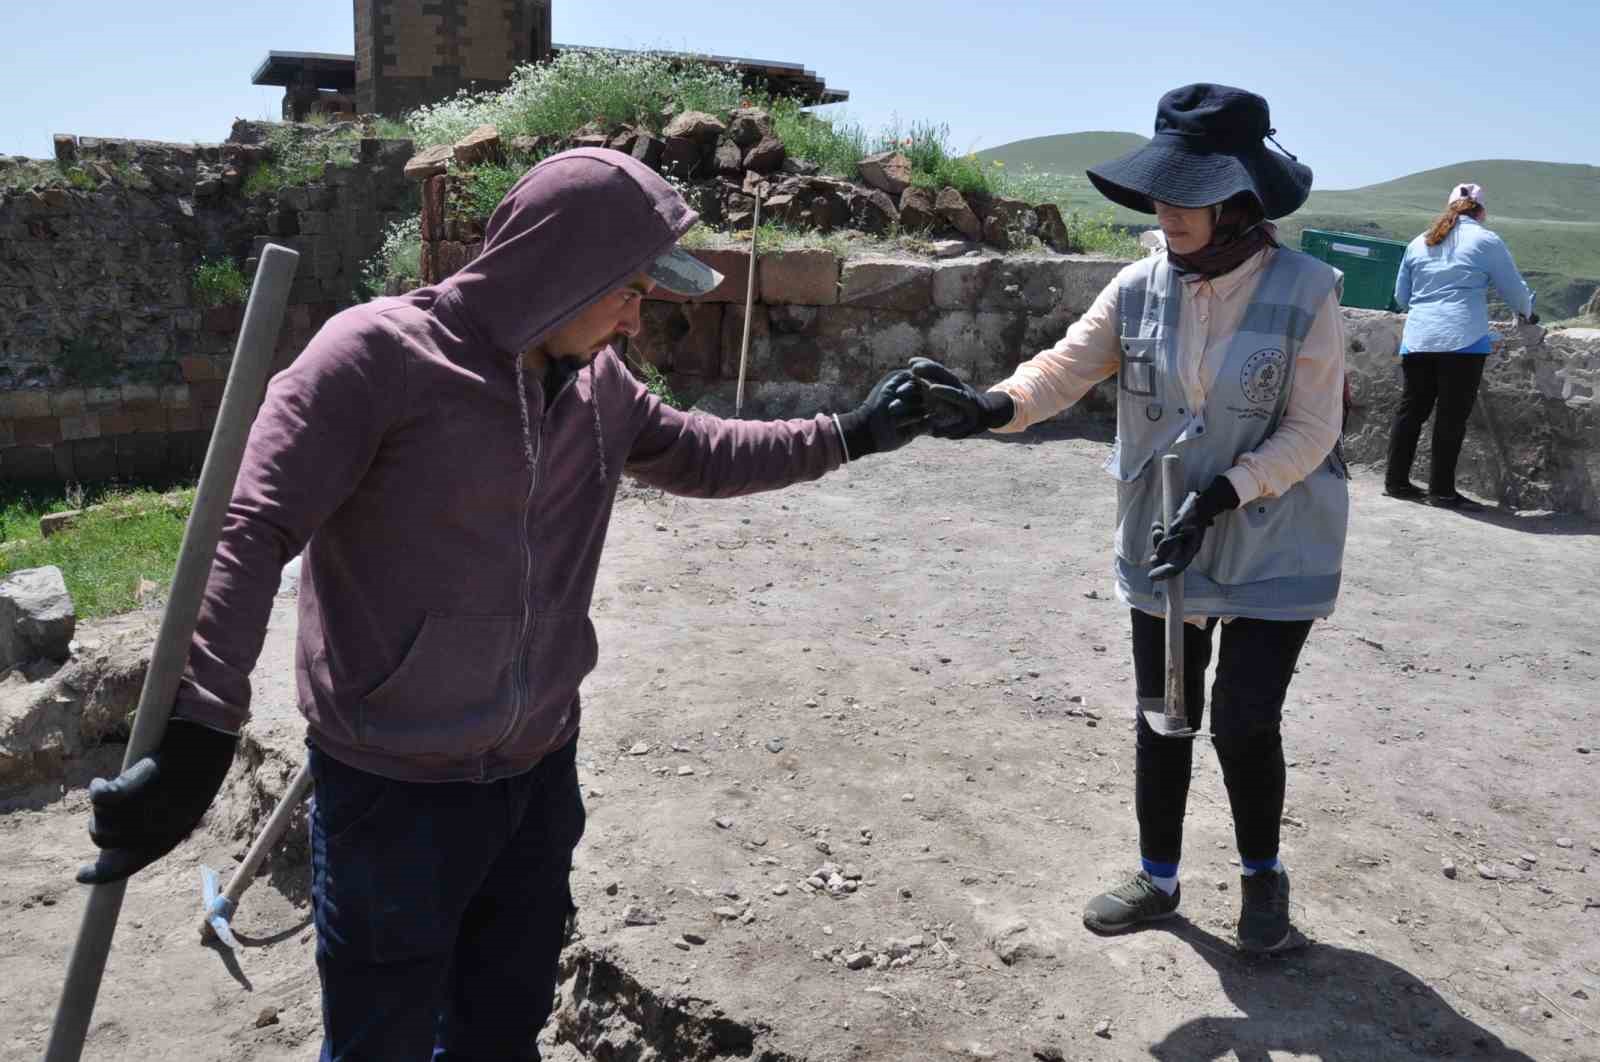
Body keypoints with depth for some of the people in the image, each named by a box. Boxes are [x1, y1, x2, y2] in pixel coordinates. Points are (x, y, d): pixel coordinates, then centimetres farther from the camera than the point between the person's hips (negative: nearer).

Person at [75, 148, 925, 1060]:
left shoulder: (598, 382, 2)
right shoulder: (379, 354, -18)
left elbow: (701, 455, 17)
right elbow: (247, 532, -23)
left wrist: (847, 435, 13)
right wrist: (200, 733, -31)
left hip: (541, 768, 6)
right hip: (397, 784, -6)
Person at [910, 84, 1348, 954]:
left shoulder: (1304, 292, -14)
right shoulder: (1141, 288, -5)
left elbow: (1311, 430, -12)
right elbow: (1066, 367, -15)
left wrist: (1220, 495, -23)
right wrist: (992, 407, -35)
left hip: (1275, 551, -3)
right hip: (1161, 544, 3)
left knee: (1244, 722, -2)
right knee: (1161, 716, 13)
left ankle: (1263, 874, 29)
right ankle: (1158, 877, 33)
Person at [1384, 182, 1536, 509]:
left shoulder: (1418, 243, 15)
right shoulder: (1486, 241, 3)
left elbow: (1400, 296, 21)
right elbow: (1515, 290, 10)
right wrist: (1528, 314, 29)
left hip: (1417, 339, 5)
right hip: (1463, 339, -4)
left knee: (1411, 410, 12)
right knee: (1452, 416, 0)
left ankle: (1396, 481, 16)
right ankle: (1442, 491, 4)